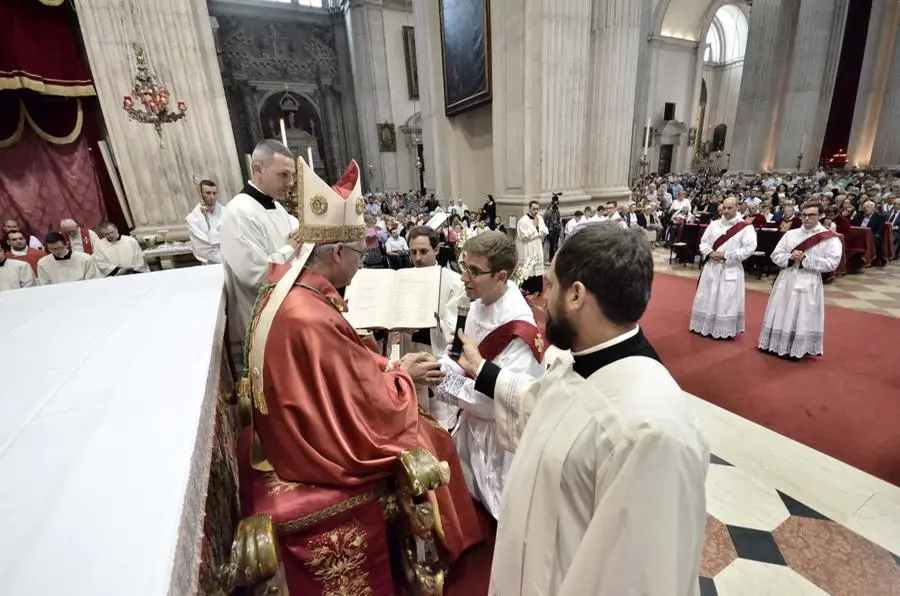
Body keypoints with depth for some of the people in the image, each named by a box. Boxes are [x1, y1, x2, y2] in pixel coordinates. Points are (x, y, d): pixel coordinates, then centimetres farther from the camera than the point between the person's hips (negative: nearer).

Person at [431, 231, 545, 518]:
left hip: (500, 435, -7)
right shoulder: (479, 303, -6)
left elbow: (498, 402, -27)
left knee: (493, 512, 17)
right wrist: (437, 364, -10)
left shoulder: (518, 329, -31)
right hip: (472, 422, 7)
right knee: (467, 498, 27)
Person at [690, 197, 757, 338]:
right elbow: (703, 242, 8)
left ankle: (724, 331, 10)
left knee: (727, 301, 0)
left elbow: (749, 248, -11)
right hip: (711, 266, 4)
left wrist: (727, 255, -16)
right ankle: (705, 326, 24)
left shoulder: (746, 227, -5)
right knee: (707, 298, 10)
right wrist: (710, 253, -11)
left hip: (731, 269, -4)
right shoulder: (714, 224, 7)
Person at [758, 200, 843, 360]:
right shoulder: (790, 234, 6)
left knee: (804, 319, 2)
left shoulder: (830, 238, -4)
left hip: (808, 283, -3)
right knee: (780, 315, 11)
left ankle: (798, 350, 14)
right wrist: (790, 257, -14)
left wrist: (805, 259, -17)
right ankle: (776, 345, 23)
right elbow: (775, 255, 4)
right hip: (786, 280, 4)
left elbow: (832, 263, -12)